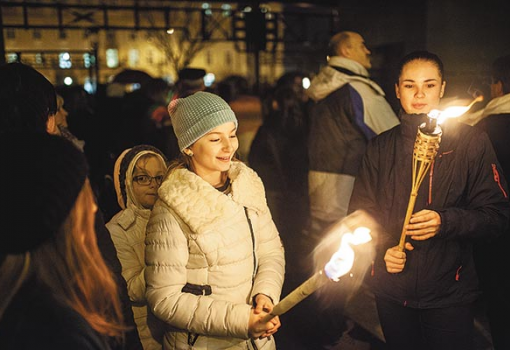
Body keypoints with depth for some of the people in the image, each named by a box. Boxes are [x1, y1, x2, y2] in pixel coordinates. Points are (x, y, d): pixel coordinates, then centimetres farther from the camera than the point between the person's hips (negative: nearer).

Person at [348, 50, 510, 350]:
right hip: (391, 291, 3)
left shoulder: (471, 141, -4)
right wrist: (382, 247, -10)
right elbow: (361, 210, 8)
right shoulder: (382, 146, 6)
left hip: (450, 293, -2)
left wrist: (445, 221, -23)